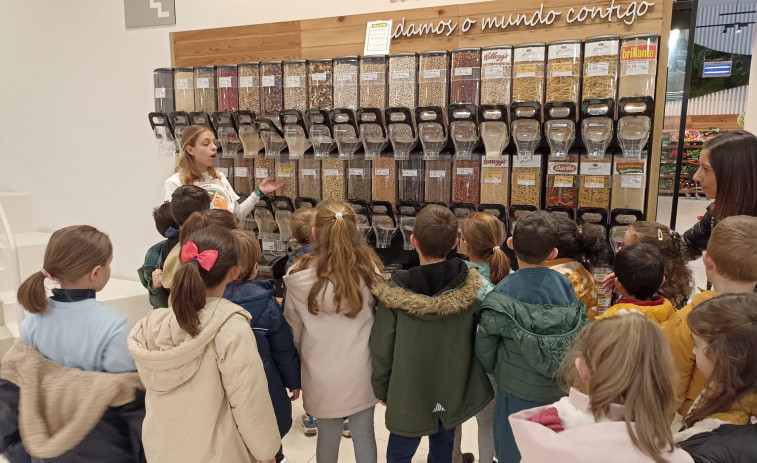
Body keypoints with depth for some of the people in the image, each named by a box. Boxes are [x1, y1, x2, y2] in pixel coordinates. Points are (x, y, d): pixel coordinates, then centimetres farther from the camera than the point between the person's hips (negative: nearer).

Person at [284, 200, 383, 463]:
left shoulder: (300, 275, -13)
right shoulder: (369, 267, -13)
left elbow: (293, 330, -2)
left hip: (322, 372, 0)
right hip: (360, 369, 0)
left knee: (328, 435, 19)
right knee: (364, 433, 16)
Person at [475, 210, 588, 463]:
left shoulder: (501, 297, -20)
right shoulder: (566, 286, -11)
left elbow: (485, 349, -10)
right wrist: (561, 371, 13)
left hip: (517, 394, -4)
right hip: (561, 389, 4)